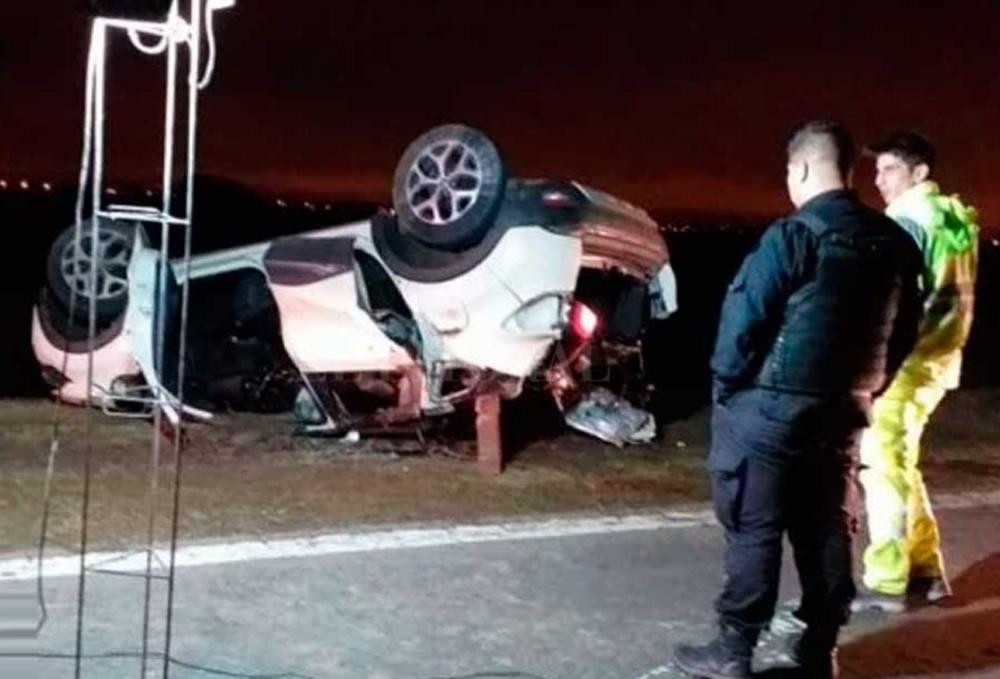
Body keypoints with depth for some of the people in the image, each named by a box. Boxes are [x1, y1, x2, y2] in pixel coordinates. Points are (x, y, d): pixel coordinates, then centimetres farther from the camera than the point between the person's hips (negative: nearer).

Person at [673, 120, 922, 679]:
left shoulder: (792, 237, -16)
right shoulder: (895, 243, 4)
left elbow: (744, 319, -15)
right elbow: (904, 333, 11)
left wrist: (725, 384, -2)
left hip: (771, 407, -6)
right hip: (844, 412, 6)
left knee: (754, 530, 2)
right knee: (829, 529, 14)